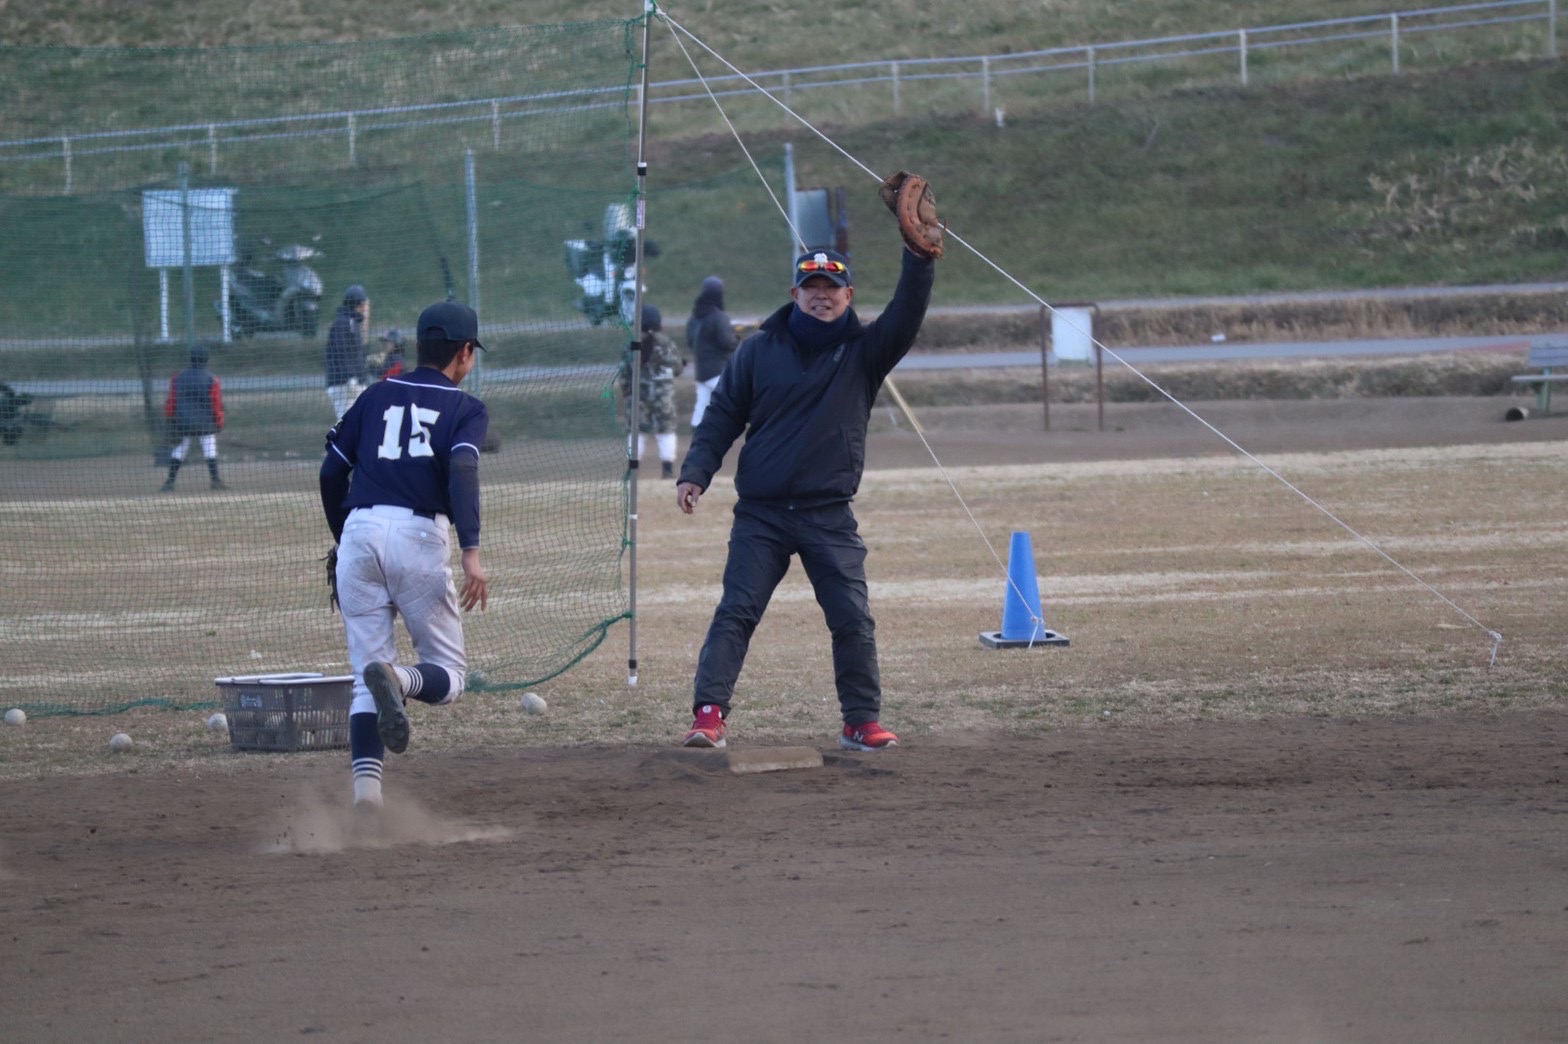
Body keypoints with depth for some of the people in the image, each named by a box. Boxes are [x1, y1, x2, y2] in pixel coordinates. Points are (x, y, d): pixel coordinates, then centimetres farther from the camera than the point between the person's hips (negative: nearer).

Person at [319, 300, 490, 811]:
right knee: (448, 673, 7)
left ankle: (365, 779, -14)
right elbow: (462, 472, -10)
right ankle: (400, 678, -27)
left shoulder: (377, 396, 19)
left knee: (366, 678, 7)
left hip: (360, 533, 3)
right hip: (419, 536, -3)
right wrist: (471, 553, -19)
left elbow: (331, 472, 16)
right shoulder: (466, 408, 9)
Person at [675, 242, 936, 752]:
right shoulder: (759, 350, 4)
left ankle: (862, 722, 8)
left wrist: (919, 256, -26)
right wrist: (695, 473, -7)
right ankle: (708, 714, -13)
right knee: (735, 613, -8)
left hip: (830, 518, 0)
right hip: (760, 514, 0)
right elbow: (722, 416, 6)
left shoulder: (864, 351, 4)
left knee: (854, 620, -3)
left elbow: (907, 315, -12)